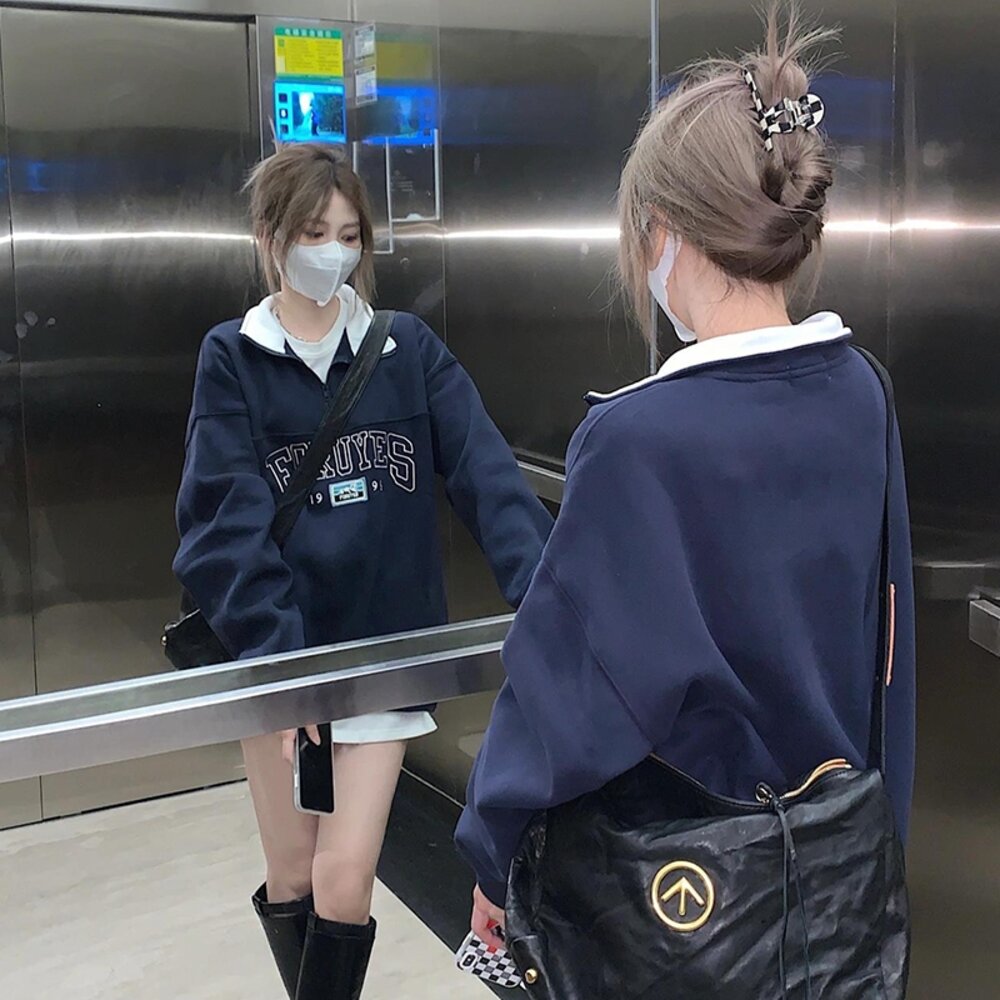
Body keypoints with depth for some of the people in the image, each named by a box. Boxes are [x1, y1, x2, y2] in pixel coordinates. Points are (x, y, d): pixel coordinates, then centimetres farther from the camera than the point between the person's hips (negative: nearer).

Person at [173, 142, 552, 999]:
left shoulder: (409, 347, 1)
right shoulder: (232, 359, -2)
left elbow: (487, 475, -11)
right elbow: (228, 527, -12)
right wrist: (280, 660, -24)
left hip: (387, 648, 0)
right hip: (279, 649, 0)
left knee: (344, 883, -3)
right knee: (292, 880, 13)